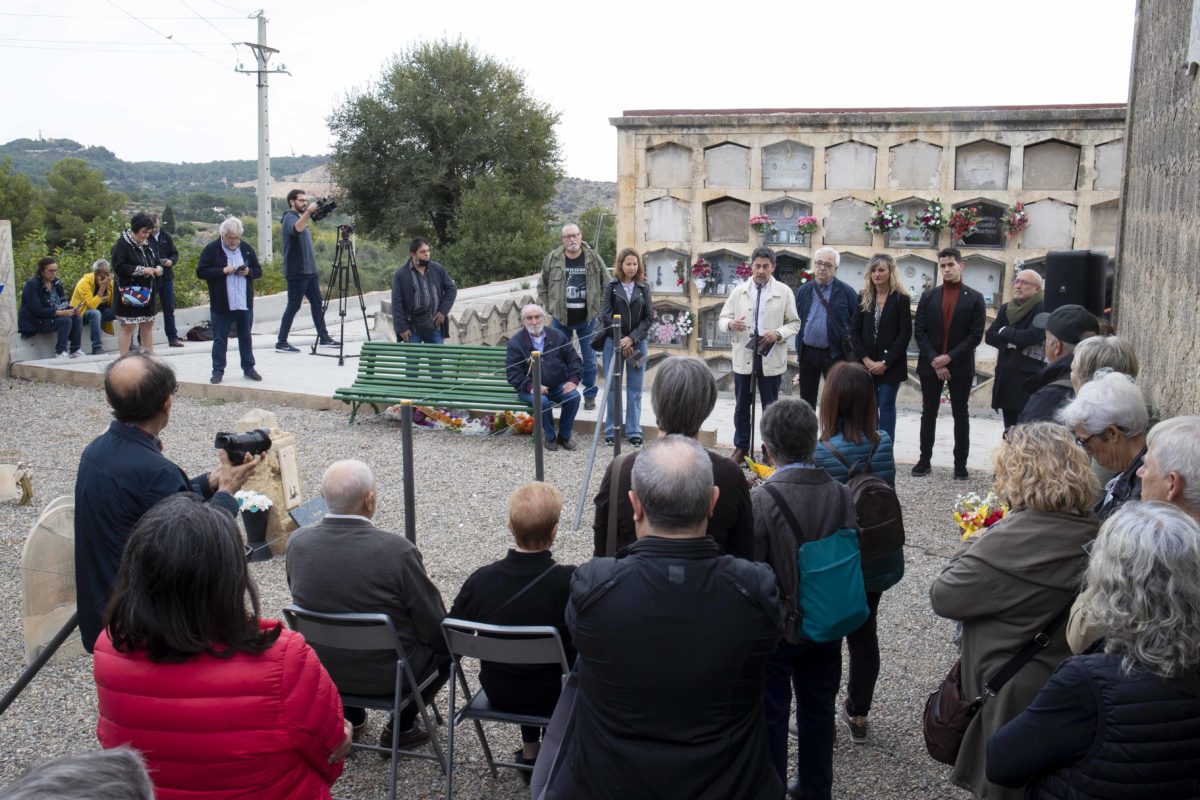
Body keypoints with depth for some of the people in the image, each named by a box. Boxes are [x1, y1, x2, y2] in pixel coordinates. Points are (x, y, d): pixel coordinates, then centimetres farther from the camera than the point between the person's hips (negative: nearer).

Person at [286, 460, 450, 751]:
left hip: (321, 668, 5)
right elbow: (434, 627, -18)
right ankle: (401, 724, 18)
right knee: (448, 639, 20)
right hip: (387, 675, -5)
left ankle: (349, 712, 30)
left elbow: (302, 600, 3)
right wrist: (446, 634, 6)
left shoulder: (298, 542, -15)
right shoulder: (397, 550, -28)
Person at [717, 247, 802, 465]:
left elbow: (794, 323, 2)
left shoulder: (784, 292, 0)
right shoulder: (739, 291, 5)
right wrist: (730, 324, -18)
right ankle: (741, 448, 23)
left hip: (771, 359, -2)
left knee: (770, 407, 6)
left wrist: (779, 334, -17)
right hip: (743, 357, 2)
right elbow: (722, 319, 6)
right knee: (742, 406, 10)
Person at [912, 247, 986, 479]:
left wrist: (949, 357, -14)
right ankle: (925, 459, 15)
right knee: (928, 413, 7)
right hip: (930, 365, 2)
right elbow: (919, 332, 0)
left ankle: (961, 464, 9)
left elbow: (976, 335, -6)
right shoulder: (928, 297, 5)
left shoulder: (974, 298, -1)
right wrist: (934, 360, -11)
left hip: (960, 366, -2)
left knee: (961, 415, 4)